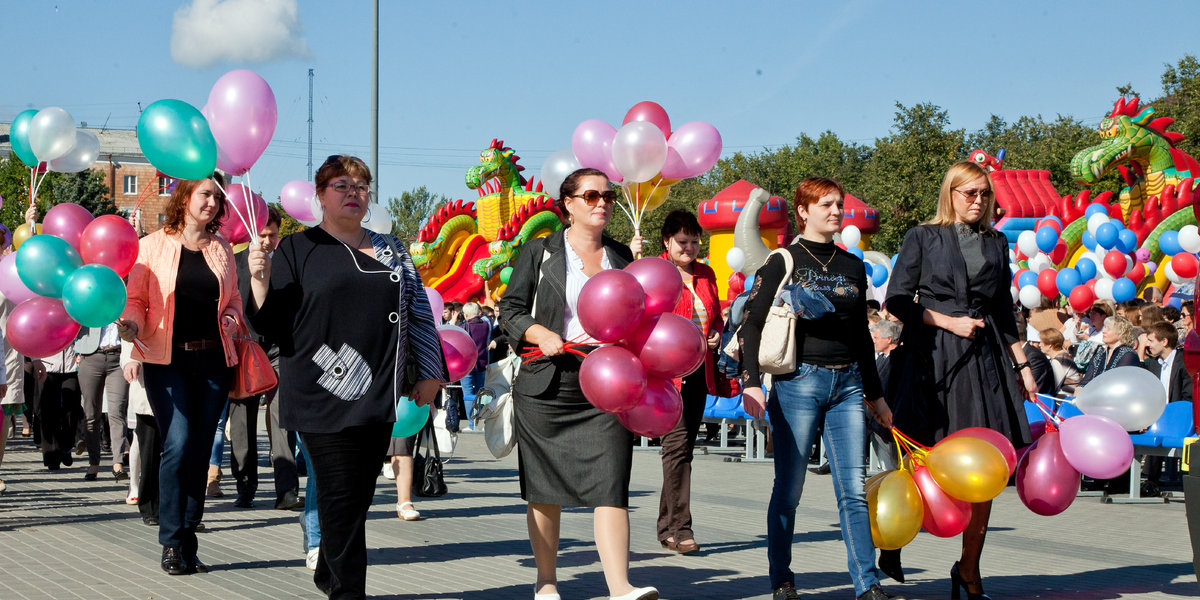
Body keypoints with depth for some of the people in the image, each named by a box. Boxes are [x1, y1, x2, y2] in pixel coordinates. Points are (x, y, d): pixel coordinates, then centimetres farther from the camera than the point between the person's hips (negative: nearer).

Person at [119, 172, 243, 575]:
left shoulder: (221, 249, 13)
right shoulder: (153, 246, 2)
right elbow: (135, 299, 1)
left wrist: (231, 317, 0)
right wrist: (132, 327, -19)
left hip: (213, 358, 4)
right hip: (167, 360, -4)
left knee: (200, 449, 4)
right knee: (178, 443, -14)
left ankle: (188, 538, 11)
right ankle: (172, 543, -6)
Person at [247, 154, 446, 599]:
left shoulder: (390, 252, 16)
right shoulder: (298, 249, 3)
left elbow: (419, 312, 19)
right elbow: (271, 324, -1)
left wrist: (428, 373, 13)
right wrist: (259, 279, -18)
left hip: (377, 396, 4)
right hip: (323, 395, -4)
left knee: (359, 494, 7)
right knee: (341, 495, -7)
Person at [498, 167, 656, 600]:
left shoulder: (620, 256, 15)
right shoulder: (540, 252, 5)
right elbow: (510, 309, 3)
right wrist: (542, 335, -14)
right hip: (547, 385, -1)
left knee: (610, 484, -12)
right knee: (545, 489, 6)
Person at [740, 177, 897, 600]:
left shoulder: (853, 266, 15)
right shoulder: (783, 262, 0)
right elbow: (752, 324, -4)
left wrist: (875, 394, 24)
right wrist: (751, 382, -15)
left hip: (848, 383, 4)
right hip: (798, 382, -4)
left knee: (854, 490, 0)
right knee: (788, 489, 1)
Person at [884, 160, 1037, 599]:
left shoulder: (996, 244, 16)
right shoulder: (923, 238, 4)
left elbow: (1004, 312, 20)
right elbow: (897, 299, -2)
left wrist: (1022, 366, 14)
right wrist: (949, 322, -9)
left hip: (985, 360, 4)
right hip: (932, 357, -3)